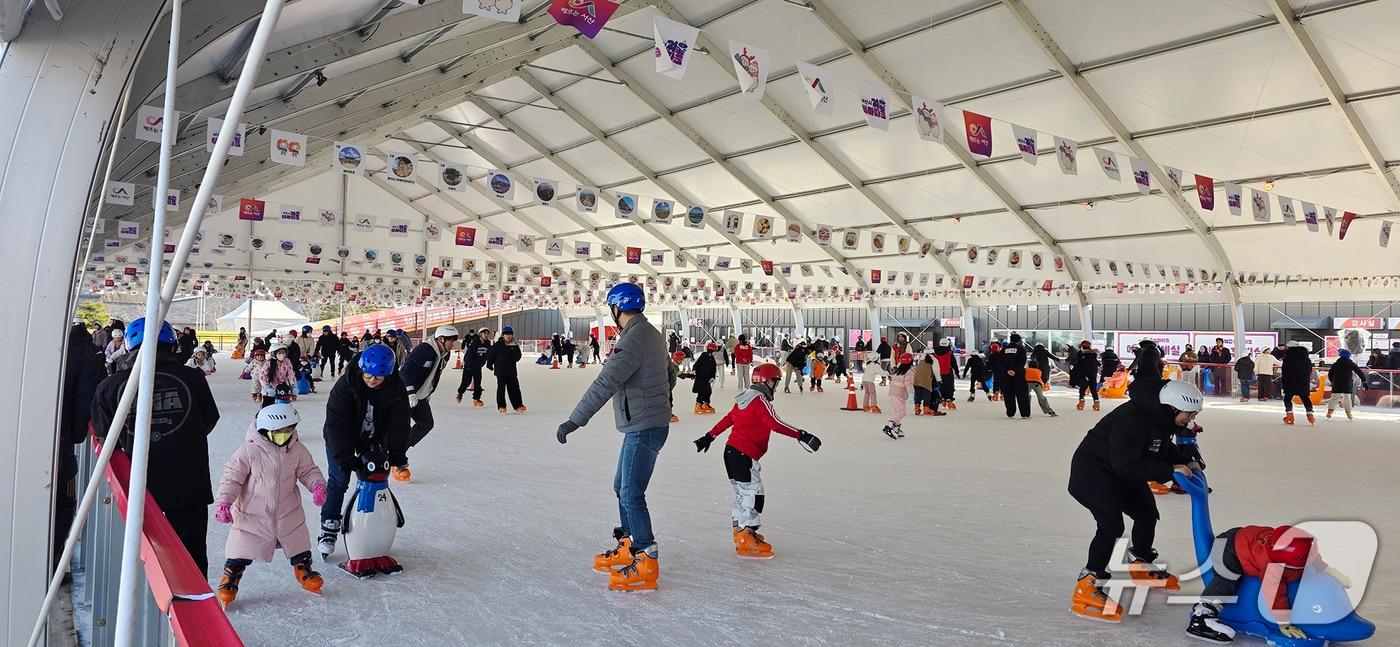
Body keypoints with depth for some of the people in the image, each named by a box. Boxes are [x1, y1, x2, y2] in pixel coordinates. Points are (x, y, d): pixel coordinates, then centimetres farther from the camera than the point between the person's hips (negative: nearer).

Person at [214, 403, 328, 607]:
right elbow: (232, 477, -13)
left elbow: (308, 470, 3)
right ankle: (228, 582, 23)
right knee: (240, 552, 2)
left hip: (288, 513, 3)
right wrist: (223, 502, -21)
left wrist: (317, 485, -16)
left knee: (299, 545, 17)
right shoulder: (249, 451, -20)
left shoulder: (297, 450, -8)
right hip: (251, 514, -3)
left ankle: (304, 571, 40)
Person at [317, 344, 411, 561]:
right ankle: (329, 528, 5)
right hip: (341, 437, -3)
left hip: (373, 439, 3)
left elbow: (399, 423, -16)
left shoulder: (396, 389, -23)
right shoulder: (345, 385, -31)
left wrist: (397, 454, -21)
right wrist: (345, 457, -34)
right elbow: (336, 423, -31)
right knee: (338, 480, -7)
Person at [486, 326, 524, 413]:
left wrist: (512, 359, -16)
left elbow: (518, 356, 3)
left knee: (514, 388, 7)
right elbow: (491, 354, 1)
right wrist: (489, 364, 3)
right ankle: (501, 406, 6)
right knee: (501, 388, 0)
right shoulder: (498, 345, -4)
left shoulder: (515, 345, 5)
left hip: (511, 370, 3)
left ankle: (518, 405, 13)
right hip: (500, 370, -3)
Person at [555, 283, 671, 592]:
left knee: (631, 493, -7)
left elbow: (606, 384, -29)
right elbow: (663, 375, 26)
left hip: (644, 427, -10)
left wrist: (575, 420, -30)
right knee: (622, 486, 19)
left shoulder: (634, 340, -21)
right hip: (643, 424, 10)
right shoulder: (651, 333, 11)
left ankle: (646, 563, -1)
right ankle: (628, 546, 31)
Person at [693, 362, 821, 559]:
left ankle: (741, 532, 28)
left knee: (743, 494, 19)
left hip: (731, 450, 10)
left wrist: (710, 436, 30)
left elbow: (727, 419, 23)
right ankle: (746, 541, -6)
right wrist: (800, 435, -25)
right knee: (754, 495, -7)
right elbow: (775, 424, -23)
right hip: (744, 455, -10)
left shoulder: (744, 397, 15)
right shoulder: (761, 400, -12)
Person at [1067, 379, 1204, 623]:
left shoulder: (1162, 417, -5)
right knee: (1111, 525, -22)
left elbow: (1163, 448, 13)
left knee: (1147, 514, 19)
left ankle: (1141, 564, 45)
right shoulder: (1130, 420, -36)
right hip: (1093, 470, -10)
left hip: (1124, 473, 10)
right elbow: (1129, 466, -35)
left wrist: (1185, 462, -3)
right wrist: (1170, 469, -33)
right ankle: (1087, 586, -17)